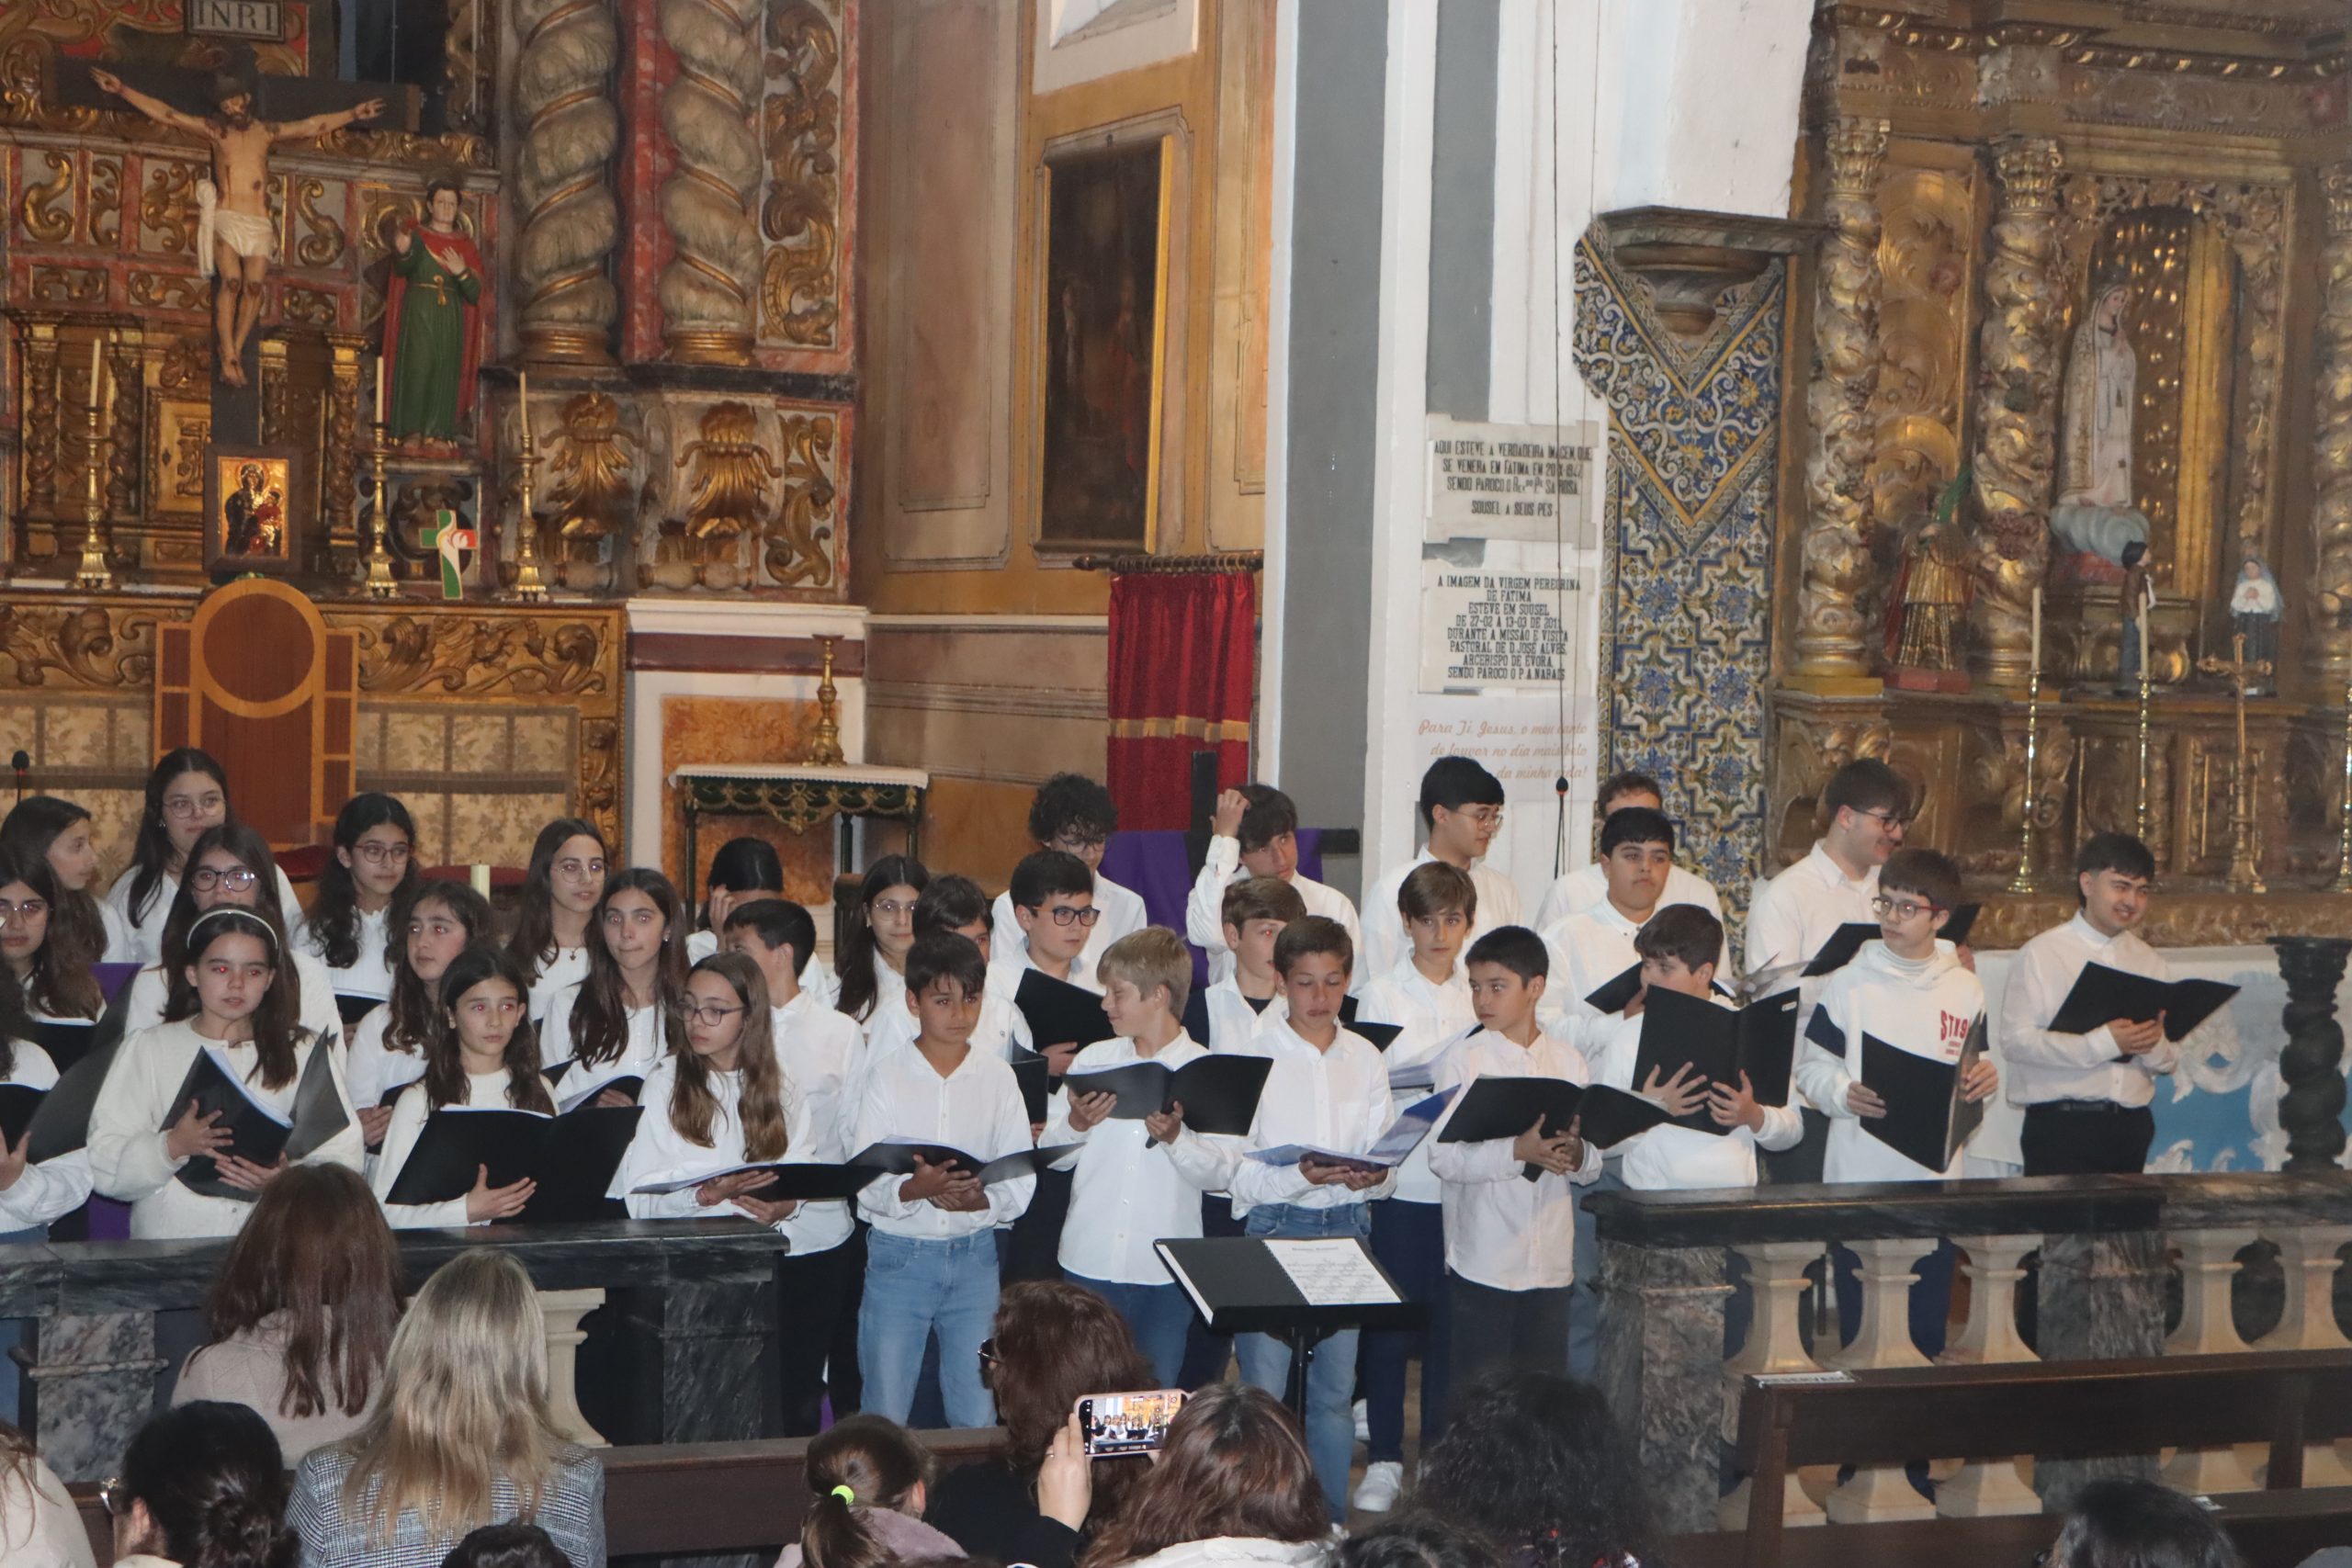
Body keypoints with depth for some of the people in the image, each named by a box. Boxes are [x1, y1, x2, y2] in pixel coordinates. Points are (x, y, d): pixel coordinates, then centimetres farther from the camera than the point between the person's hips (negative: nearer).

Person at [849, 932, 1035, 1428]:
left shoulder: (997, 1076, 4)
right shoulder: (888, 1076, -1)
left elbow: (1021, 1181, 1)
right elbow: (864, 1183, -8)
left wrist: (980, 1199, -20)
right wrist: (914, 1189, -28)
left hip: (974, 1257, 2)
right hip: (899, 1254, -2)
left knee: (977, 1418, 5)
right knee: (885, 1416, 4)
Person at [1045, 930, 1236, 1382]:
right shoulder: (1092, 1060, 6)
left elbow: (1221, 1171, -7)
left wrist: (1176, 1138, -23)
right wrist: (1075, 1125, -12)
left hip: (1165, 1271, -2)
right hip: (1090, 1260, 2)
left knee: (1156, 1393, 5)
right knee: (1083, 1391, 7)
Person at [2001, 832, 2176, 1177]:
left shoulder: (2151, 962, 15)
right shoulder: (2042, 954, 0)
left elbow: (2168, 1063, 12)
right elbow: (2015, 1041, -11)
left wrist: (2154, 1045, -12)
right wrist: (2103, 1043, -18)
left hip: (2131, 1124, 4)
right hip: (2061, 1124, -4)